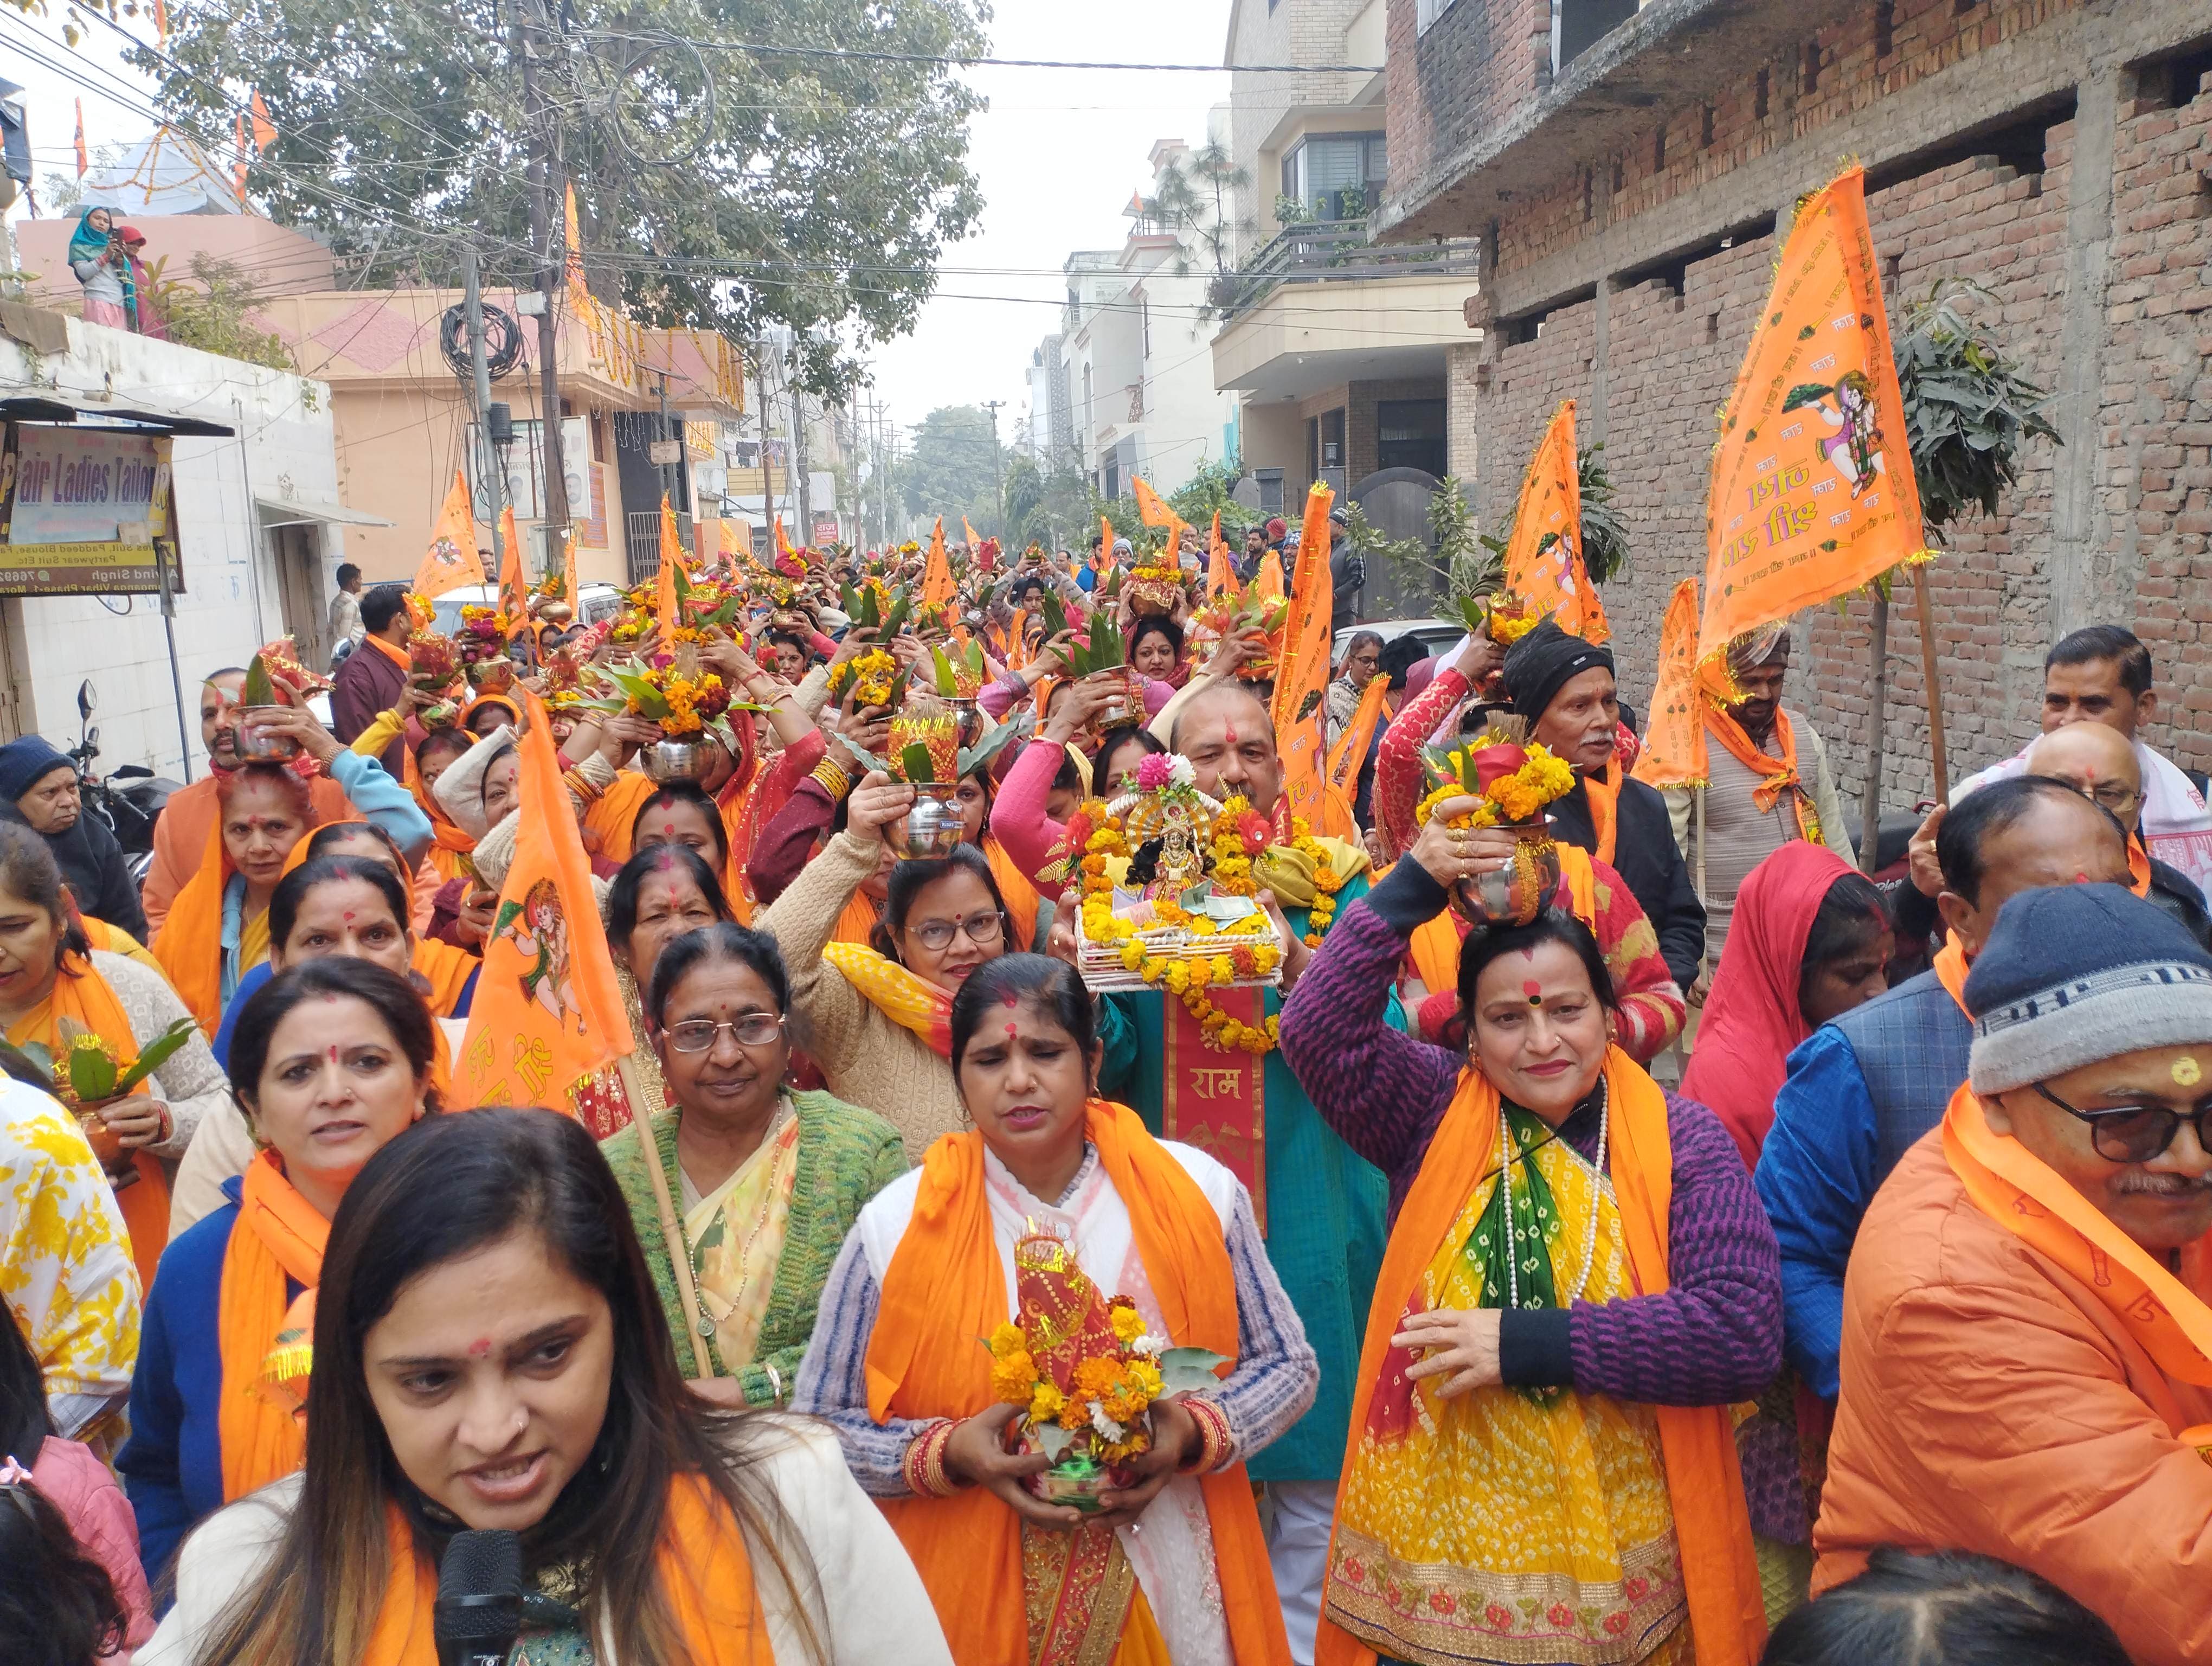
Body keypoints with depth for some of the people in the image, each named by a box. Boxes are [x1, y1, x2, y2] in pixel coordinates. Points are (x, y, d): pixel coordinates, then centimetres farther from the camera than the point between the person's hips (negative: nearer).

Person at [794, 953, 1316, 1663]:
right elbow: (817, 1426, -4)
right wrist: (949, 1453, -20)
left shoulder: (1201, 1191, -7)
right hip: (975, 1605, -1)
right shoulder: (896, 1225, -10)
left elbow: (1289, 1365, 2)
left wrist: (1197, 1432, -16)